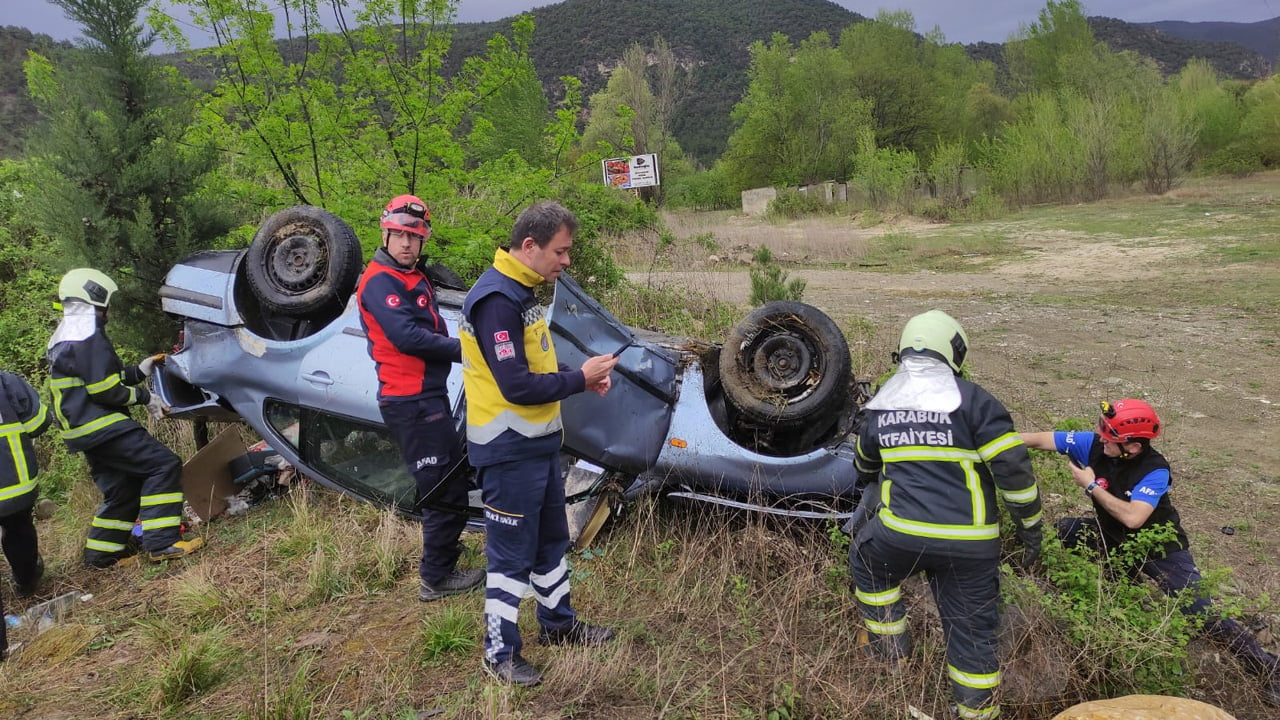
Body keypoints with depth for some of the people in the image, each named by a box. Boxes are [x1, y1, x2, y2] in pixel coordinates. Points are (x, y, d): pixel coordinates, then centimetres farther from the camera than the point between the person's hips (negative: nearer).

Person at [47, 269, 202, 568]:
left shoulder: (64, 337, 19)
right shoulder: (88, 337, -15)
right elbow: (106, 391, -20)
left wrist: (139, 371, 16)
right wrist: (143, 396, -7)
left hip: (84, 430, 11)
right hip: (102, 426, -11)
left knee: (123, 489, 17)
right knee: (163, 465, -15)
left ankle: (101, 552, 24)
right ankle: (161, 542, -19)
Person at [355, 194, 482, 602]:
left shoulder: (415, 277, 17)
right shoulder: (380, 281, -14)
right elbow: (406, 336, -24)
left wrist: (462, 349, -2)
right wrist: (463, 350, -19)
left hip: (428, 393, 10)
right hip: (412, 402, -10)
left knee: (450, 473, 25)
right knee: (447, 488, -5)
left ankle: (440, 544, 44)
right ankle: (436, 578, 7)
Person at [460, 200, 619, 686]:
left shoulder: (522, 292, 9)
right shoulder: (496, 300, -23)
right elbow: (516, 386, -27)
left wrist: (582, 375, 0)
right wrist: (580, 379, -16)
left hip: (539, 441, 10)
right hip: (509, 449, -10)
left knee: (552, 538, 22)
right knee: (512, 552, 4)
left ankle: (558, 622, 40)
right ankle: (500, 651, 21)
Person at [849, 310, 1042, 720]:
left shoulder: (881, 405, 10)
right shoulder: (972, 401, -4)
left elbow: (864, 466, 28)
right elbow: (1013, 468, -9)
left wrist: (869, 492, 50)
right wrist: (1030, 527, 3)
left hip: (900, 533, 2)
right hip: (970, 543, -1)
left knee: (866, 563, 31)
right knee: (972, 629, 11)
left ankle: (890, 651, 32)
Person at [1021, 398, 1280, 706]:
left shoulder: (1154, 471, -29)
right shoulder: (1093, 444, -17)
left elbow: (1132, 518, -38)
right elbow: (1042, 439, -16)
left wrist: (1091, 486, -30)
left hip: (1159, 548, -5)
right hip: (1113, 538, 5)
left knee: (1202, 611, -10)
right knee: (1057, 531, -12)